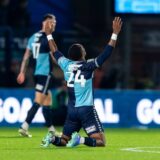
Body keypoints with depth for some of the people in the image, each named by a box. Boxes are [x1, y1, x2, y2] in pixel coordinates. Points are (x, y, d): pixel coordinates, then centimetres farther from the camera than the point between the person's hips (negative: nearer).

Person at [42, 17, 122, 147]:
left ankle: (52, 139, -15)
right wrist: (115, 33, -8)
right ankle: (81, 140, -31)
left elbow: (55, 52, 20)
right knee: (101, 142, -6)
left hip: (71, 110, 5)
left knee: (63, 140, 17)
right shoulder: (88, 66, -10)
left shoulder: (66, 65, 3)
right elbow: (106, 53, -11)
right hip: (86, 109, -5)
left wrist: (49, 34, 33)